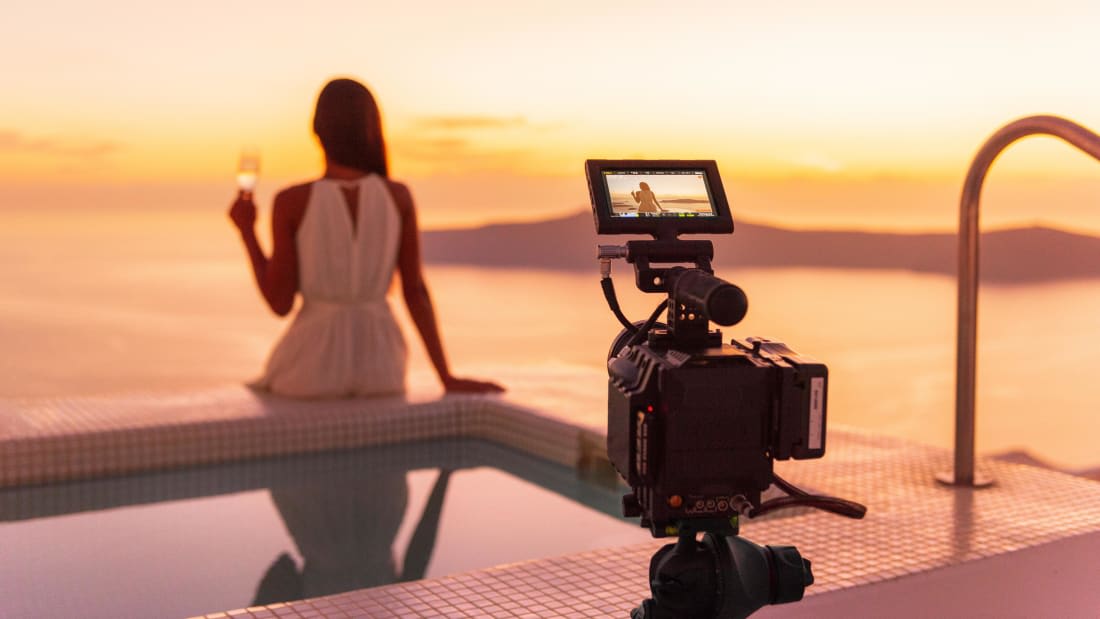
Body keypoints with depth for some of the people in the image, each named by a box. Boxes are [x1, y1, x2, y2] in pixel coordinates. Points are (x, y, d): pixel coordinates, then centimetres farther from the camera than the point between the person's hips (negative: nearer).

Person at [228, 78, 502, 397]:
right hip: (378, 365, 2)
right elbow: (416, 291, -4)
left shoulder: (292, 201, -11)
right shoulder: (399, 196, -4)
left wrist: (246, 232, 7)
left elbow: (280, 303, -8)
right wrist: (448, 378, 1)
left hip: (314, 365, -2)